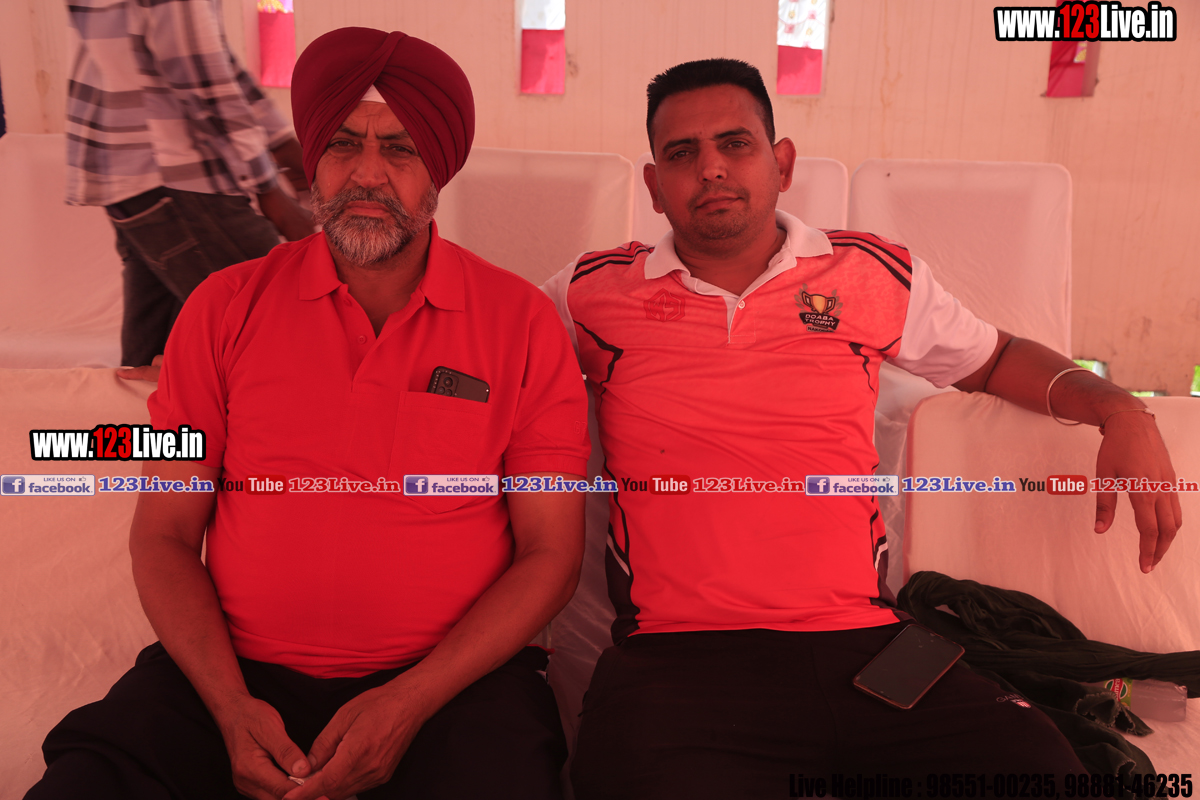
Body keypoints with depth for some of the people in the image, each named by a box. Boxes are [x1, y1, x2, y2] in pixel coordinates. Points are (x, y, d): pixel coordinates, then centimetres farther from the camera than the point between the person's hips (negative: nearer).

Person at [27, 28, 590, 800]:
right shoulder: (226, 308, 4)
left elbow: (551, 552, -3)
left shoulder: (521, 322, -2)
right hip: (237, 673, 2)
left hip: (451, 676, -1)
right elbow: (164, 534, 5)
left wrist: (408, 702, -13)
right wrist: (231, 708, -10)